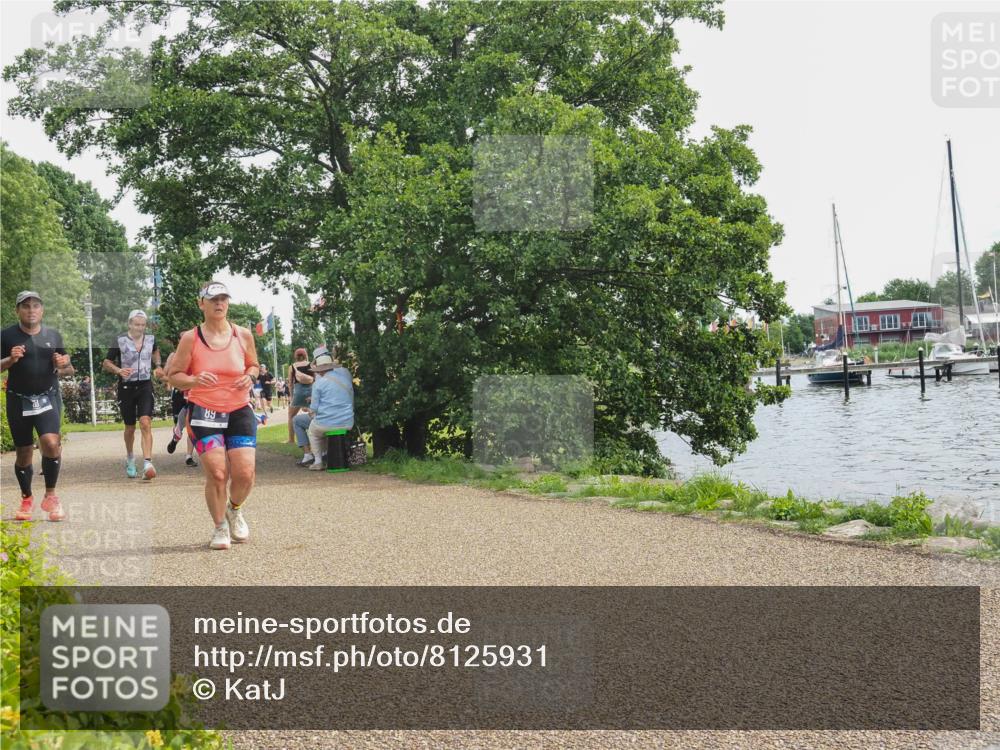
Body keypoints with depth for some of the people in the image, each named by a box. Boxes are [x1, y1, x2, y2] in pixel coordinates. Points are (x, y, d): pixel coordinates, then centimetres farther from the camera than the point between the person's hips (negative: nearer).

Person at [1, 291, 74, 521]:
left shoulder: (54, 336, 7)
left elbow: (68, 371, 15)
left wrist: (63, 365, -8)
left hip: (47, 398, 0)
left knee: (50, 442, -22)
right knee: (23, 453, 8)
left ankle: (50, 496, -6)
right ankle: (27, 499, 29)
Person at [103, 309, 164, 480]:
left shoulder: (151, 338, 3)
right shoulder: (120, 341, -7)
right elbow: (106, 363, 0)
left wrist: (157, 366, 10)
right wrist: (118, 370, -20)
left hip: (145, 386, 1)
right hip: (126, 387, -1)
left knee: (145, 423, -18)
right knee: (130, 427, 11)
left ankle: (147, 463, -26)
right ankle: (129, 458, 37)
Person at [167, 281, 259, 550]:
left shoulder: (243, 335, 4)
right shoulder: (191, 338, -4)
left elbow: (253, 365, 19)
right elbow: (174, 375, 0)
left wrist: (250, 377, -4)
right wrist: (195, 380, -20)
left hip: (239, 411, 2)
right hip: (203, 413, -2)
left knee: (245, 473, -7)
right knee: (216, 474, -11)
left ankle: (234, 509, 27)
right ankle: (220, 527, 13)